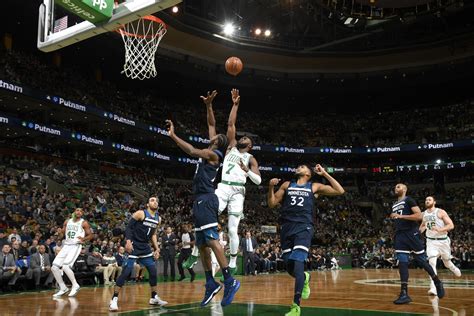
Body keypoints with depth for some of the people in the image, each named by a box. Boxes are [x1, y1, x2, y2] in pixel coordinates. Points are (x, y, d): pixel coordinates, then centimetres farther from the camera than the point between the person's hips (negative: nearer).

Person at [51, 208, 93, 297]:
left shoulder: (84, 223, -1)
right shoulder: (67, 221, 13)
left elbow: (90, 235, -2)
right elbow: (62, 233, 19)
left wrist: (84, 239, -22)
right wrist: (59, 234, -5)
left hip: (76, 246, -6)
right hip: (66, 246, 6)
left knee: (65, 266, -23)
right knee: (54, 267, -3)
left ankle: (75, 286, -5)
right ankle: (63, 288, 11)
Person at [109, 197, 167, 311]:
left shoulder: (158, 218, 9)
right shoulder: (140, 213, -11)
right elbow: (129, 227, -13)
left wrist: (157, 248, 11)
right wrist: (128, 241, -26)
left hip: (145, 247, 7)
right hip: (134, 246, -7)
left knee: (153, 271, 6)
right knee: (126, 271, -13)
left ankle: (154, 297, 19)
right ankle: (114, 299, -7)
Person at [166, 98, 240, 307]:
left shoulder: (213, 153, -4)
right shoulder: (211, 152, 19)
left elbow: (192, 151, -21)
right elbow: (211, 125, 28)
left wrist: (173, 135, -16)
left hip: (206, 200, -10)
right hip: (200, 201, 10)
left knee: (212, 240, -17)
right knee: (202, 244, 9)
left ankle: (230, 281, -19)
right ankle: (211, 284, 13)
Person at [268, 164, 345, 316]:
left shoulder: (314, 187, 13)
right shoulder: (287, 185, 20)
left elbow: (340, 191, 8)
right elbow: (272, 204, 16)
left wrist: (324, 173, 8)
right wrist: (271, 187, 0)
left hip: (303, 228, -3)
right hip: (287, 228, 4)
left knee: (297, 263, -20)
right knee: (289, 266, 5)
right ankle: (304, 278, 40)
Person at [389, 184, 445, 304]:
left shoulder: (409, 200, -5)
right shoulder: (394, 205, 19)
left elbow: (419, 216, -18)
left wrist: (400, 216, -21)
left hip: (411, 233, -6)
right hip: (400, 235, 6)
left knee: (422, 261, 3)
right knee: (402, 263, -3)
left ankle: (438, 282, 26)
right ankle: (404, 294, -4)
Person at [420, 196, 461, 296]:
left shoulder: (441, 212, -10)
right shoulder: (424, 214, 4)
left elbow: (451, 225, -15)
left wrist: (440, 229, -30)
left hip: (443, 240, -2)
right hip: (431, 241, 2)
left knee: (447, 263, 16)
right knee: (432, 262, -18)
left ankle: (454, 269, 54)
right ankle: (433, 288, -21)